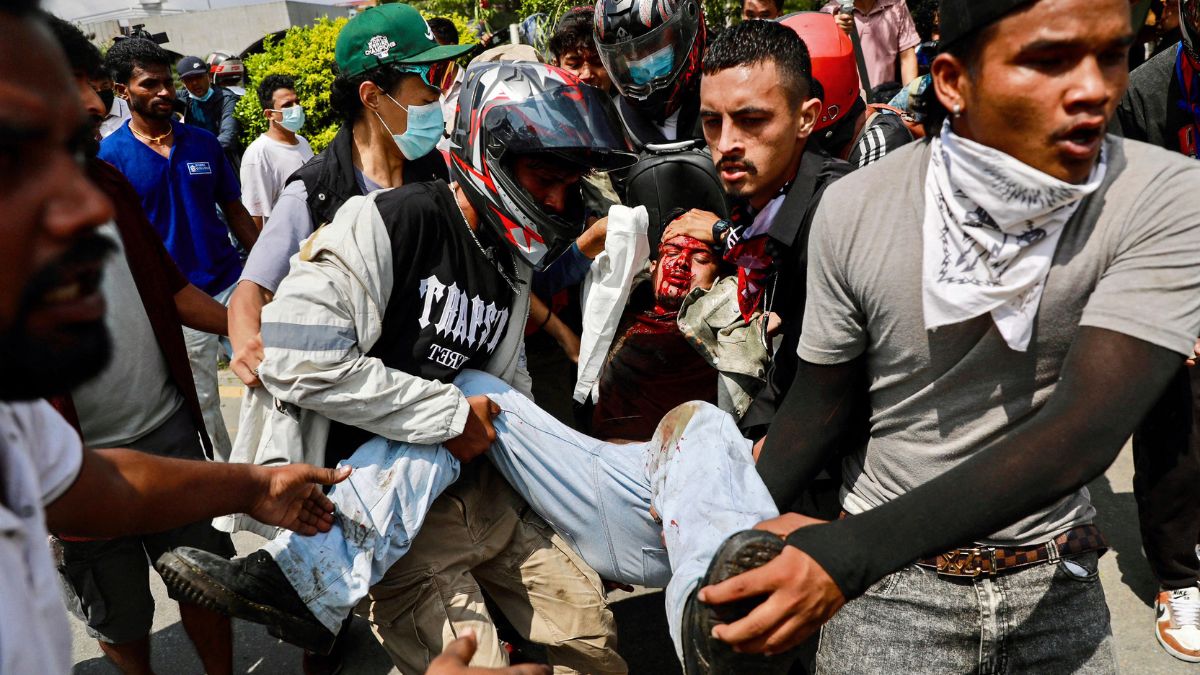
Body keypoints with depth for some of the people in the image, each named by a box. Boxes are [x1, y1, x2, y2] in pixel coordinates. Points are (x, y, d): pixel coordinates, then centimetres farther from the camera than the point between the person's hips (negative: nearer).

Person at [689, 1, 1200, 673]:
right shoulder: (855, 209, -14)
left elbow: (1083, 431, -28)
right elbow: (821, 399, -3)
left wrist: (847, 554, -37)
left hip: (1055, 576, 0)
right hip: (885, 574, 0)